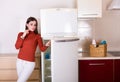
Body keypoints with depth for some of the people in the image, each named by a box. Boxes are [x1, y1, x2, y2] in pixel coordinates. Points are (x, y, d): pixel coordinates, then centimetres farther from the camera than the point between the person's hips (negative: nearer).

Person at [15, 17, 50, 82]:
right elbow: (17, 47, -8)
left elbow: (42, 49, -13)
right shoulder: (21, 34, 3)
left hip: (30, 63, -4)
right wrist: (23, 36, -15)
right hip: (19, 61, 4)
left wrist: (46, 45, -33)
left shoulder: (37, 36, -4)